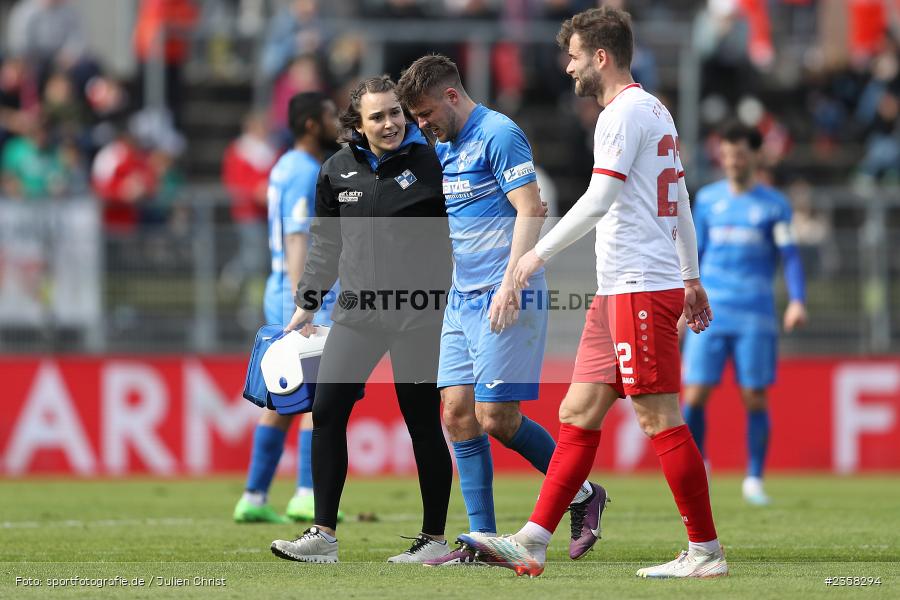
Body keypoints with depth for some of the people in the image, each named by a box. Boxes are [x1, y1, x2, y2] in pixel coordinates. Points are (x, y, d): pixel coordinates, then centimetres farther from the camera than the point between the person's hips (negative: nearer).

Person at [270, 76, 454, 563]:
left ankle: (435, 538, 11)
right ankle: (323, 535, 0)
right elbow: (326, 244, 17)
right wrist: (306, 304, 16)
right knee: (326, 409, -4)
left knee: (423, 422, 0)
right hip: (358, 310, 4)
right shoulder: (337, 171, 7)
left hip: (417, 314, -4)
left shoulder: (429, 162, -5)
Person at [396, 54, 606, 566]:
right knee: (458, 413, 1)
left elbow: (531, 211, -16)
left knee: (498, 418, -10)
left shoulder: (499, 135, -10)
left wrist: (509, 284, -23)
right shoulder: (445, 148, 17)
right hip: (462, 300, 9)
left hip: (505, 298, -9)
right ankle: (483, 539, 3)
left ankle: (582, 495, 9)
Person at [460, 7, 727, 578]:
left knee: (660, 418, -8)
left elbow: (599, 199, -19)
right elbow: (681, 203, 23)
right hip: (618, 292, 10)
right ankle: (531, 544, 6)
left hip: (641, 289, -10)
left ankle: (706, 552, -4)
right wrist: (692, 277, 26)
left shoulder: (625, 113, -11)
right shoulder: (655, 111, 18)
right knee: (577, 415, 7)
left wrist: (541, 252, -12)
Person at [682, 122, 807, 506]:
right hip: (711, 312, 2)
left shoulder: (773, 204, 4)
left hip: (755, 316, -2)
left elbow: (789, 254, -1)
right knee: (695, 395, -7)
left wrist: (797, 301, -15)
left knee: (755, 398, -3)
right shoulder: (707, 199, 11)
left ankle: (754, 479, 8)